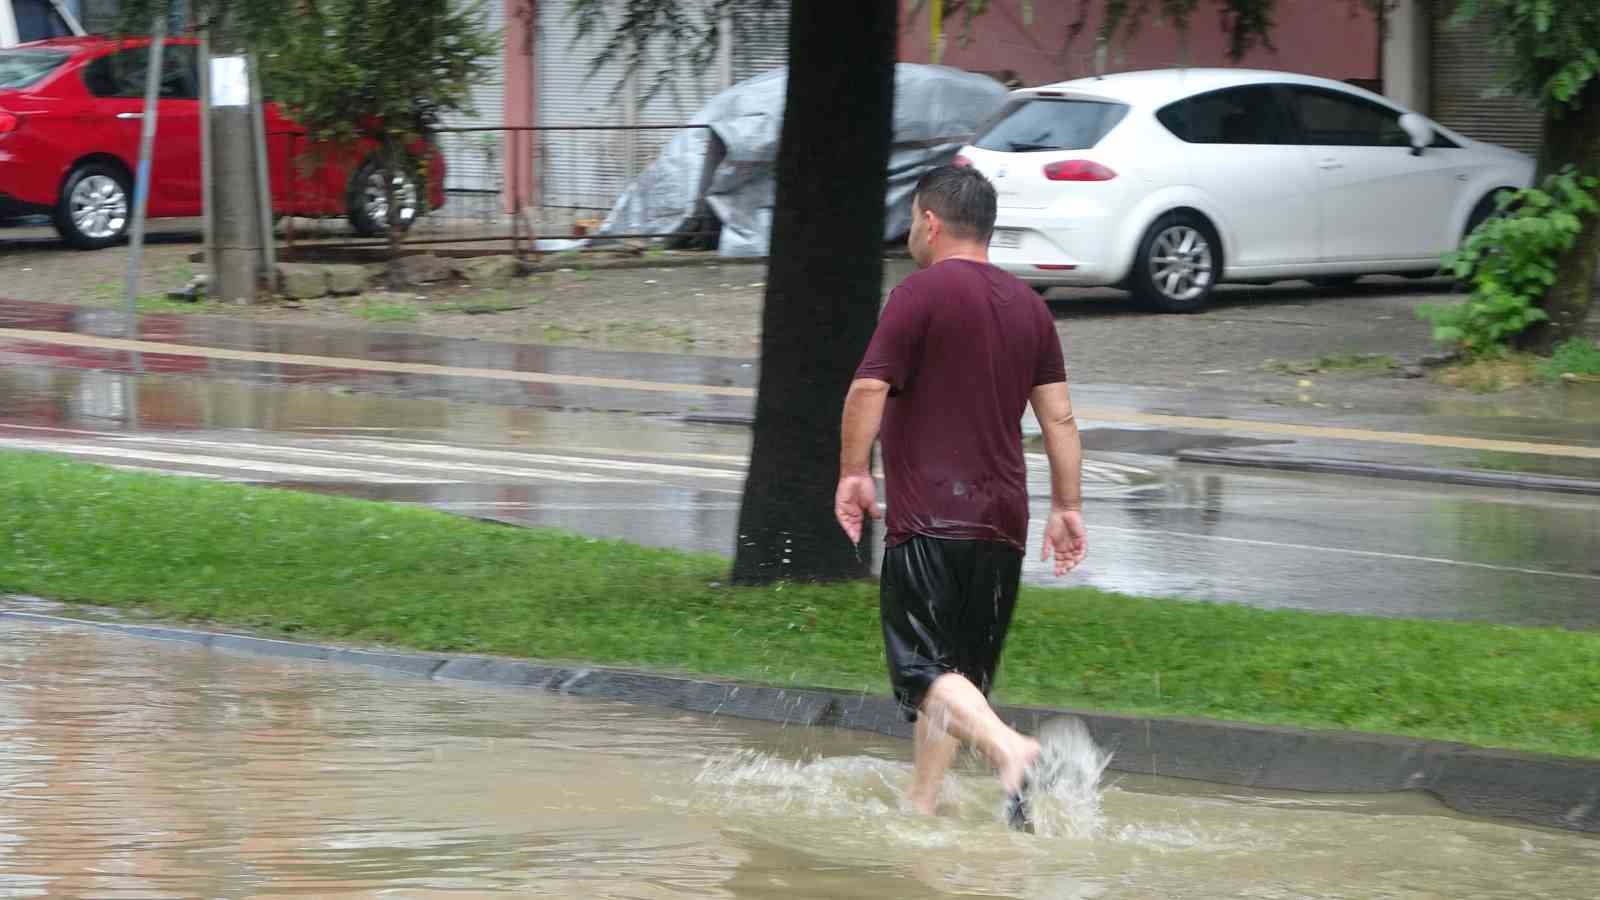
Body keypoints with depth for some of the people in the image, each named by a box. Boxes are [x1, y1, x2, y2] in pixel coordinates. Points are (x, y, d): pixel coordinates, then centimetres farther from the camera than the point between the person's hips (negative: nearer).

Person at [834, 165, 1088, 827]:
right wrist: (1067, 507, 15)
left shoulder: (922, 293, -7)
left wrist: (853, 473, -4)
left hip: (930, 521, -7)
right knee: (962, 671, 14)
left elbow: (869, 388, -14)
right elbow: (1059, 416, 13)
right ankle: (920, 805, 17)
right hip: (1002, 522, 7)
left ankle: (1010, 750, -34)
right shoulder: (1028, 305, 14)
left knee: (925, 669, -12)